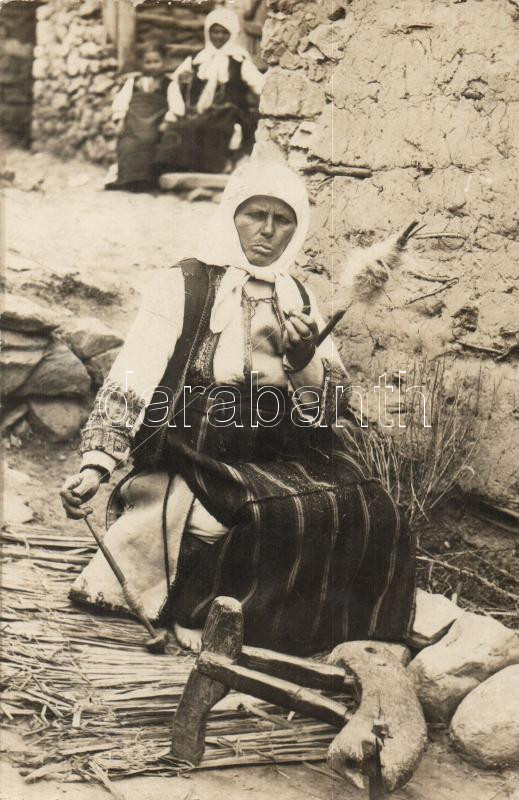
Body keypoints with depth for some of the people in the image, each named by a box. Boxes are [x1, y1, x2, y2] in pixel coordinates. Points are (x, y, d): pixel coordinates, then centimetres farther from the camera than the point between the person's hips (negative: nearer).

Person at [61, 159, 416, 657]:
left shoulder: (298, 298, 14)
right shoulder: (184, 285, 1)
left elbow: (328, 407, 9)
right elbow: (129, 381, -6)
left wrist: (304, 358, -12)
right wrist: (95, 465, -17)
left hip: (283, 462, 5)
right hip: (201, 462, -5)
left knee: (371, 512, -17)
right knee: (291, 517, -29)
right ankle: (199, 611, -6)